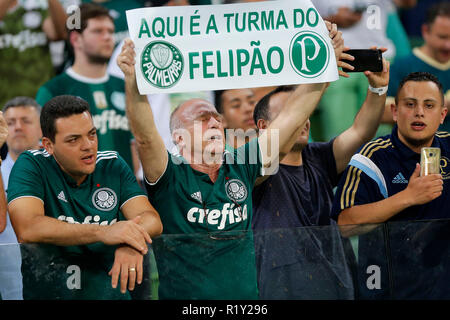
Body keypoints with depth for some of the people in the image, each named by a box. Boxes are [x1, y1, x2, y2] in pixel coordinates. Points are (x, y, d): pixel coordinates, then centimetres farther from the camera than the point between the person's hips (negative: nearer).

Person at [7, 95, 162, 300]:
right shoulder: (31, 166, -4)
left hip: (110, 292, 3)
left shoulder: (112, 166, 9)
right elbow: (27, 229, -21)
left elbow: (152, 220, -2)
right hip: (46, 294, -3)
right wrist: (102, 233, -31)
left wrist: (131, 241, -28)